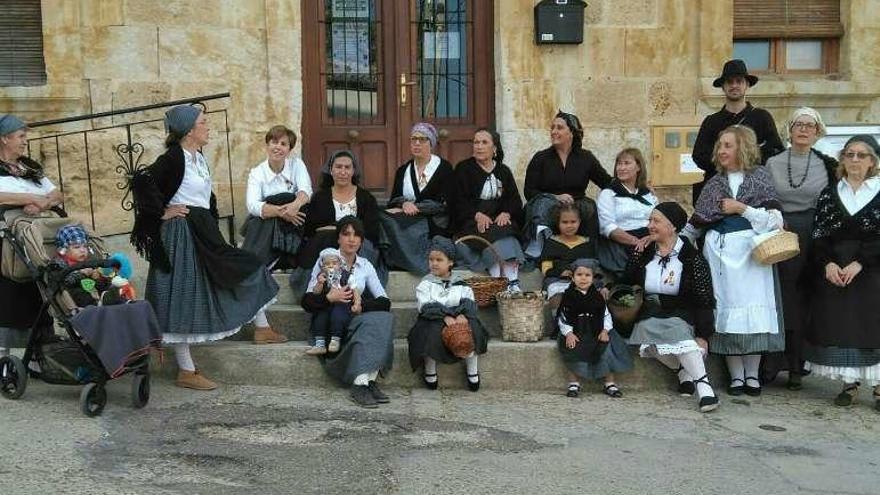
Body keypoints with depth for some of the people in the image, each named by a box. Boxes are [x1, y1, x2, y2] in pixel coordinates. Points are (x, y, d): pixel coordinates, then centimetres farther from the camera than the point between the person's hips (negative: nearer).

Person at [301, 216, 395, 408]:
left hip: (356, 322, 4)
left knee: (385, 318, -28)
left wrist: (362, 305, -15)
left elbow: (385, 302, 4)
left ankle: (364, 382, -34)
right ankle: (364, 383, -36)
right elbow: (306, 301, -1)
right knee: (373, 322, -31)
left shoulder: (365, 266, 15)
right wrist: (329, 298, -19)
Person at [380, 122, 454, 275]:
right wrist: (404, 204, -14)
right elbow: (393, 200, 9)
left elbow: (443, 203, -4)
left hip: (434, 225, -4)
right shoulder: (403, 170, 20)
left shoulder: (444, 168, 7)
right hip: (405, 225, 4)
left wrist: (414, 207, -12)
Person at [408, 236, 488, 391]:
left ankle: (472, 370, -10)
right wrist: (445, 316, -26)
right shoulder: (426, 284, 4)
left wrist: (463, 314, -25)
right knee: (434, 330, -34)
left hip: (458, 318, 2)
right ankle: (429, 371, -12)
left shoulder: (460, 283, 10)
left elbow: (469, 302, -2)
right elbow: (427, 307, -11)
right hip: (433, 320, -2)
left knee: (472, 326, -27)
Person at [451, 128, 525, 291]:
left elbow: (515, 200, 9)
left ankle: (513, 283, -45)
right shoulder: (463, 169, 10)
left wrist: (505, 213, -14)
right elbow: (459, 201, -2)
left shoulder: (504, 171, 20)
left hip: (501, 220, 2)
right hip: (471, 222, -2)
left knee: (503, 233, -30)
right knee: (492, 234, -31)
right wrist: (477, 215, -19)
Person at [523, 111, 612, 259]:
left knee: (590, 208, -30)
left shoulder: (586, 158, 13)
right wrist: (555, 197, -13)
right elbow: (528, 191, 2)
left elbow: (608, 183, 12)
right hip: (545, 206, -1)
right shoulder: (541, 158, 8)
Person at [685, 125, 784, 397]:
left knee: (752, 308, -5)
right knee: (726, 310, -1)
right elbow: (696, 223, 18)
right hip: (718, 250, 3)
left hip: (750, 250, -3)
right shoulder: (714, 183, 15)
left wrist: (742, 208, -8)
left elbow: (775, 221, -2)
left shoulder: (760, 177, 5)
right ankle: (736, 375, 5)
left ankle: (752, 374, 6)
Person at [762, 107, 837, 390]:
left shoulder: (827, 165, 5)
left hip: (812, 240, 0)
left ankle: (796, 367, 12)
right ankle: (770, 365, 7)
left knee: (803, 302, 3)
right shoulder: (772, 164, 6)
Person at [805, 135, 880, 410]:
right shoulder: (830, 193, 10)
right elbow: (819, 235, 5)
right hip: (833, 271, 3)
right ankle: (850, 383, 12)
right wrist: (828, 263, -11)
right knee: (839, 324, 1)